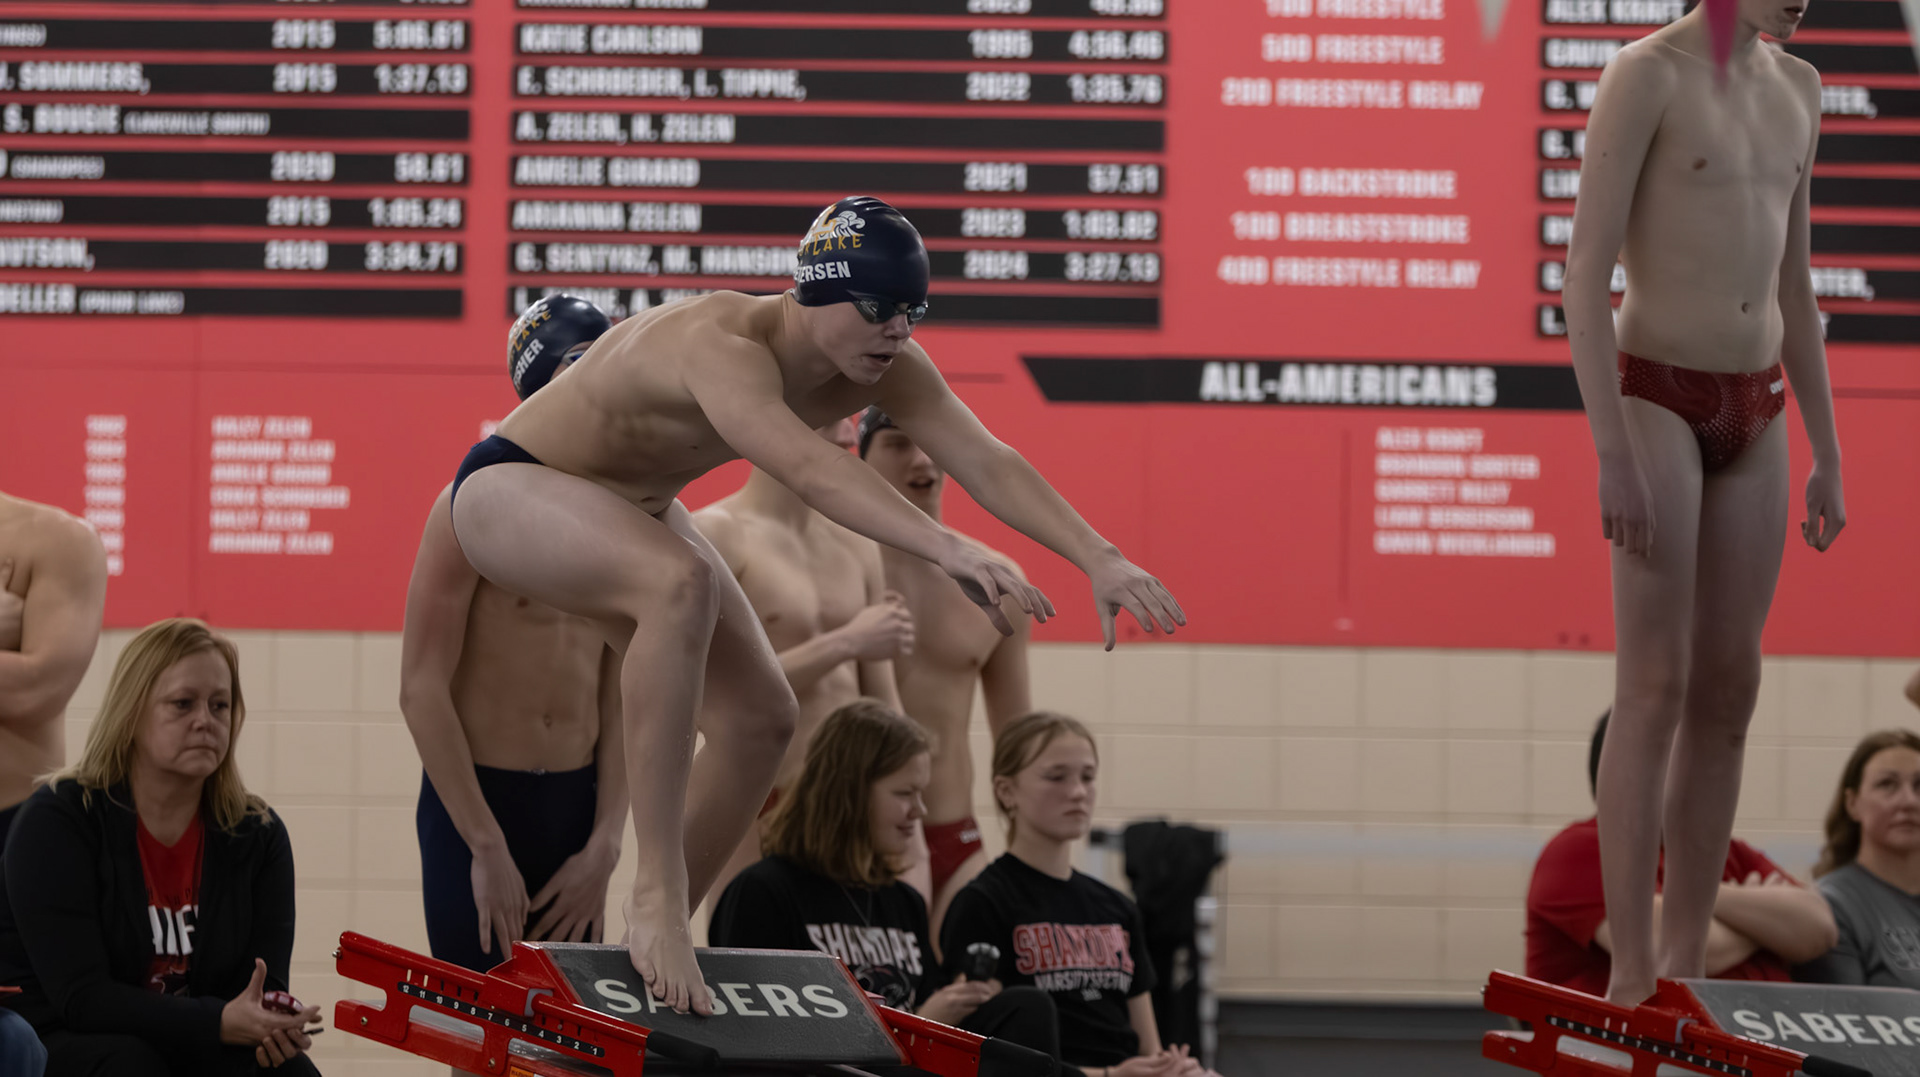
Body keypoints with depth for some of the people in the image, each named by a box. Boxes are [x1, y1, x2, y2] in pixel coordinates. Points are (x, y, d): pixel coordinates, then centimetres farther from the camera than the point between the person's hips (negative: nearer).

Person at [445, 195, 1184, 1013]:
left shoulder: (881, 367, -14)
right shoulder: (725, 348, -39)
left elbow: (986, 463, -21)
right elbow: (806, 467, -56)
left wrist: (1100, 560, -35)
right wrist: (947, 550, -68)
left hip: (631, 512, 10)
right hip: (511, 487, -10)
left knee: (759, 718, 2)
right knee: (681, 584, -38)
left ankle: (653, 947, 16)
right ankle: (655, 898, -35)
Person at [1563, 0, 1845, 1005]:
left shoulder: (1793, 89, 11)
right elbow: (1584, 272, -17)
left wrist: (1827, 458, 14)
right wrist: (1613, 455, -22)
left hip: (1751, 419, 7)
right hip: (1655, 404, -7)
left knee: (1727, 694, 5)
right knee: (1655, 693, -11)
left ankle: (1686, 974, 11)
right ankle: (1632, 980, -7)